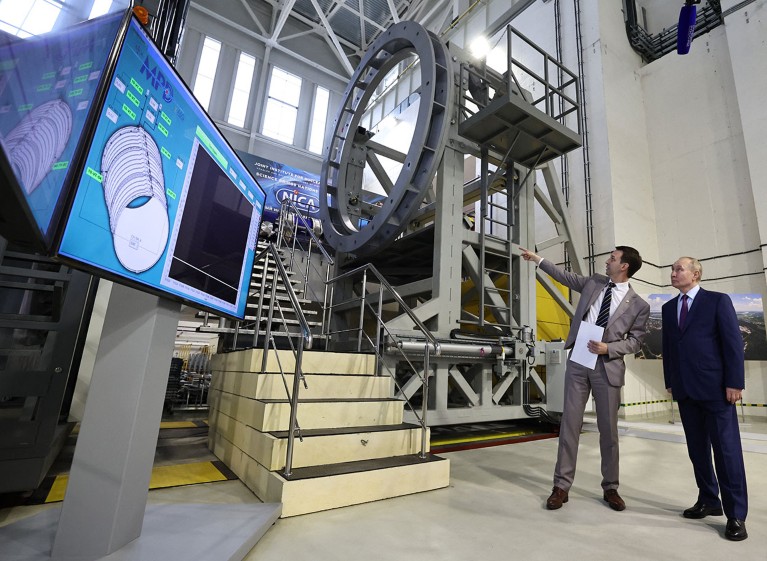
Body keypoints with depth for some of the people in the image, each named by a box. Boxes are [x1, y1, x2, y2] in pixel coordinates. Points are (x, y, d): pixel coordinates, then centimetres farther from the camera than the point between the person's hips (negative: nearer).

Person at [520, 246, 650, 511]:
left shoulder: (639, 305, -1)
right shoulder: (594, 282, 7)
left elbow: (635, 341, 2)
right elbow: (566, 276, 18)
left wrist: (608, 348, -15)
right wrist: (538, 259, 21)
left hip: (608, 366, -2)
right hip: (578, 360, 2)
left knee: (608, 429, 8)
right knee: (569, 423, 3)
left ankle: (610, 487, 28)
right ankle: (561, 485, 12)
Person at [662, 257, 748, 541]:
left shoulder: (718, 301, -2)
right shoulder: (668, 308, 12)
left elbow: (733, 342, -6)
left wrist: (734, 382, -12)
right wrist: (670, 381, 11)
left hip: (714, 388, -5)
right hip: (685, 389, 5)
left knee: (726, 449, 0)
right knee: (697, 449, 11)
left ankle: (736, 514, 11)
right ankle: (709, 501, 23)